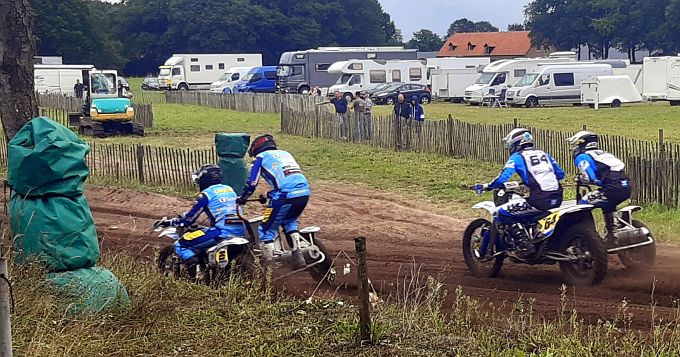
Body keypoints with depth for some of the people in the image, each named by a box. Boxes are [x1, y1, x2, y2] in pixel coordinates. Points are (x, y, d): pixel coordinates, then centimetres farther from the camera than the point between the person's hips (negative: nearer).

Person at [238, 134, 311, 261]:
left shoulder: (261, 157, 14)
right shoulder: (285, 153, 31)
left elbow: (252, 182, 9)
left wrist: (243, 198, 23)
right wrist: (269, 196, 46)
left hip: (286, 196, -6)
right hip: (305, 193, 6)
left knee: (267, 230, 5)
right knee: (290, 222, 30)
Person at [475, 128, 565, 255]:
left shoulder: (517, 157, 4)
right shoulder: (544, 154, 21)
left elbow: (503, 179, -6)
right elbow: (560, 173, 25)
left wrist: (486, 186, 8)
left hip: (538, 201, -7)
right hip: (557, 199, 7)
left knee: (500, 213, -1)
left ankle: (523, 242, -10)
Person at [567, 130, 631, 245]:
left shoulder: (582, 157, 3)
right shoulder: (602, 154, 28)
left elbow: (589, 178, -11)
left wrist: (581, 178, 9)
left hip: (612, 189, -8)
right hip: (627, 188, 8)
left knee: (584, 203, -1)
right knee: (607, 205, 35)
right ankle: (612, 235, 41)